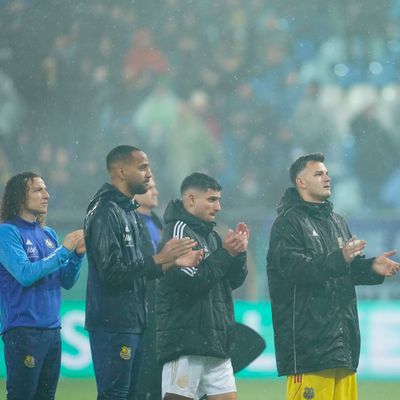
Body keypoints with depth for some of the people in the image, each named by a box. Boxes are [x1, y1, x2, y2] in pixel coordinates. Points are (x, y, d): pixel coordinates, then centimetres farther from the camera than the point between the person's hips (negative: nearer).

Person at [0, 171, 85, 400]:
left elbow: (67, 282, 14)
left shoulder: (49, 234, 14)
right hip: (22, 329, -7)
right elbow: (25, 274, -19)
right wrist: (64, 251, -15)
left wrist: (78, 254, -3)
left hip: (52, 328, 7)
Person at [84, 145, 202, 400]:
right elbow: (112, 272, -21)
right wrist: (159, 259, -20)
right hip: (113, 324, -10)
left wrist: (173, 263, 9)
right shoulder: (106, 213, -13)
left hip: (133, 323, 10)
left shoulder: (129, 211, 18)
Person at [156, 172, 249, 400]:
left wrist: (239, 252, -2)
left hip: (216, 342, 9)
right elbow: (193, 280, -19)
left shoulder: (210, 234, 18)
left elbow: (234, 281, 15)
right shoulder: (178, 231, -9)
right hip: (186, 340, -9)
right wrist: (226, 253, -10)